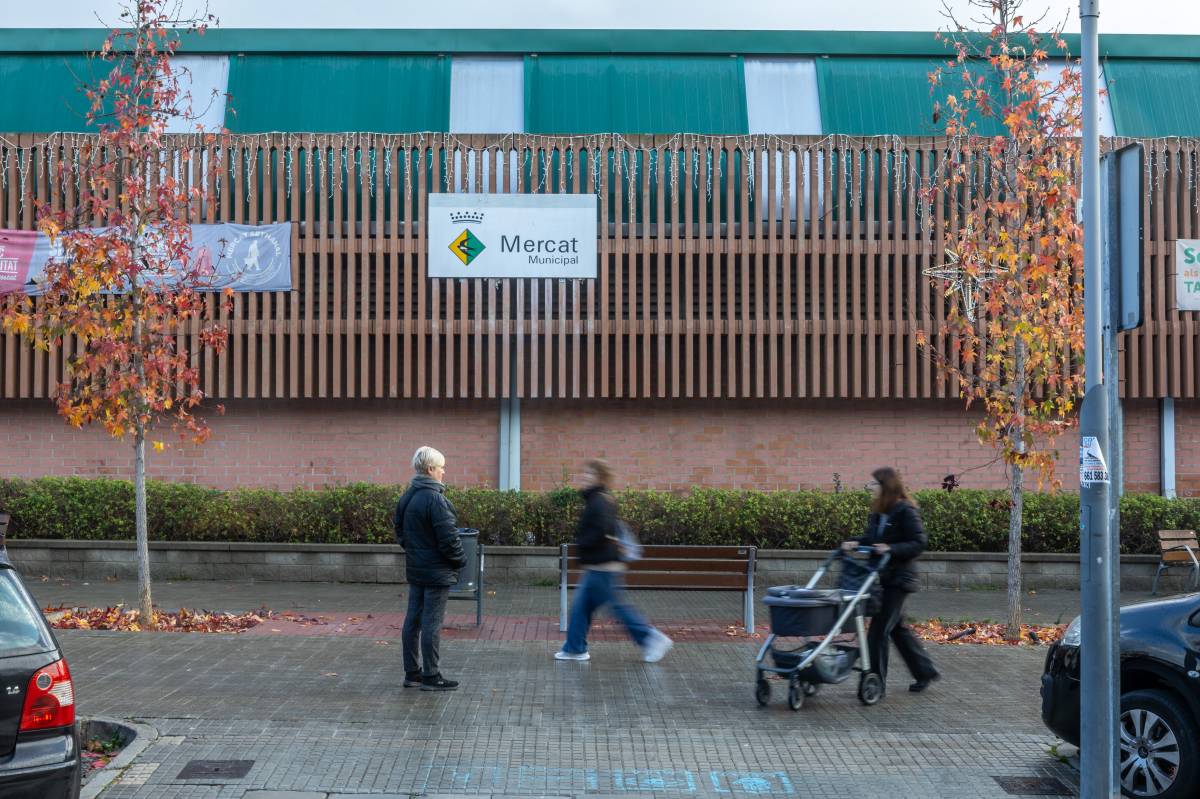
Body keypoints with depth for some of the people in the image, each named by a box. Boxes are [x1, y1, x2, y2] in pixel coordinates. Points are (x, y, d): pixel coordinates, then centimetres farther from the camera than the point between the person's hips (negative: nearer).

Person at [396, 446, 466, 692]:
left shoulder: (406, 498, 9)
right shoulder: (434, 499, -20)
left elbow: (400, 532, 18)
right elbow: (448, 537, -20)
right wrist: (460, 560, -6)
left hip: (415, 570, 9)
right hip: (437, 571, -9)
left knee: (413, 620, 12)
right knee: (432, 623, -3)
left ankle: (412, 672, 18)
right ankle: (430, 676, 1)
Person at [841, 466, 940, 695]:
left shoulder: (905, 511, -13)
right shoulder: (878, 511, 11)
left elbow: (919, 542, -15)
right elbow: (872, 539, 15)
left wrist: (891, 549, -25)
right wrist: (856, 543, -5)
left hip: (898, 579, -9)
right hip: (883, 578, 9)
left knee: (878, 630, -8)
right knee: (897, 628, 16)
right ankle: (925, 671, 29)